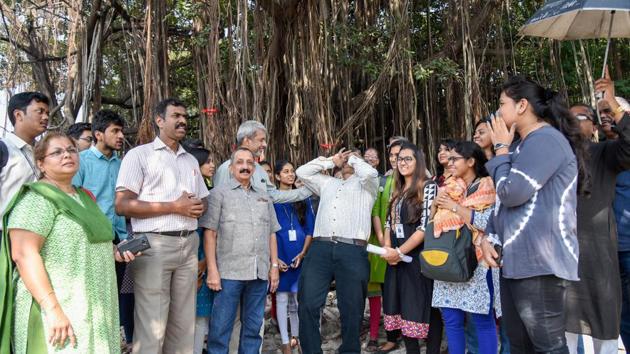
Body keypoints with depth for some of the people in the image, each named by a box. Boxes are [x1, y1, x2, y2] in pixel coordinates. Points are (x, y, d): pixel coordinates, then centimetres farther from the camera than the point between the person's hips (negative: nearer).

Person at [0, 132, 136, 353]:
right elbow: (24, 254, -21)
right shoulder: (37, 198, -12)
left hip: (91, 309, 8)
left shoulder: (84, 197, 14)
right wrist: (52, 309, -27)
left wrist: (112, 251, 9)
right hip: (61, 312, -8)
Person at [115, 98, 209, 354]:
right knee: (152, 326, -1)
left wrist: (198, 207, 0)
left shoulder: (191, 160, 19)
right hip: (155, 244, -6)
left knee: (184, 324, 11)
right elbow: (122, 205, -9)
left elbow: (202, 199, 26)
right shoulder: (139, 154, 0)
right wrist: (175, 207, -13)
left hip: (188, 244, 6)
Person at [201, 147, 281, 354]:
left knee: (253, 327, 11)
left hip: (260, 273, 4)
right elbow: (209, 233, -3)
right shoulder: (219, 193, 4)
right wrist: (212, 270, -10)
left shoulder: (264, 197, 18)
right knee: (221, 327, 1)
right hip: (229, 272, -4)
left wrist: (274, 265, 9)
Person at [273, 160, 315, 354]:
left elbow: (310, 228, 7)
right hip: (279, 255, -2)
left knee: (298, 297, 7)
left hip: (300, 254, 2)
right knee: (282, 297, 2)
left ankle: (295, 336, 23)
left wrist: (303, 253, -4)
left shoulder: (303, 199, 9)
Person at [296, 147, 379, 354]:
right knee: (308, 305, -3)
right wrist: (331, 161, 26)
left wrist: (354, 159, 14)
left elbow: (370, 173, -6)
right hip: (320, 248, 3)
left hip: (352, 251, -3)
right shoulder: (327, 183, 28)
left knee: (351, 309, 4)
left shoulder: (366, 185, 16)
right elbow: (302, 172, 25)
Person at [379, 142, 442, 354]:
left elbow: (426, 226, -14)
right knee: (404, 309, 10)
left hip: (420, 258, -6)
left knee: (426, 308, 0)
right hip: (398, 260, 7)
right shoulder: (397, 191, 15)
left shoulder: (428, 187, -6)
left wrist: (399, 251, -15)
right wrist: (387, 248, -4)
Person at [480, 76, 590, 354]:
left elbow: (511, 193, -19)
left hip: (540, 263, -10)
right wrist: (489, 237, 8)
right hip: (516, 261, 10)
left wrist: (501, 149, -4)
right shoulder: (524, 144, 21)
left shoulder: (545, 139, -12)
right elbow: (502, 202, 23)